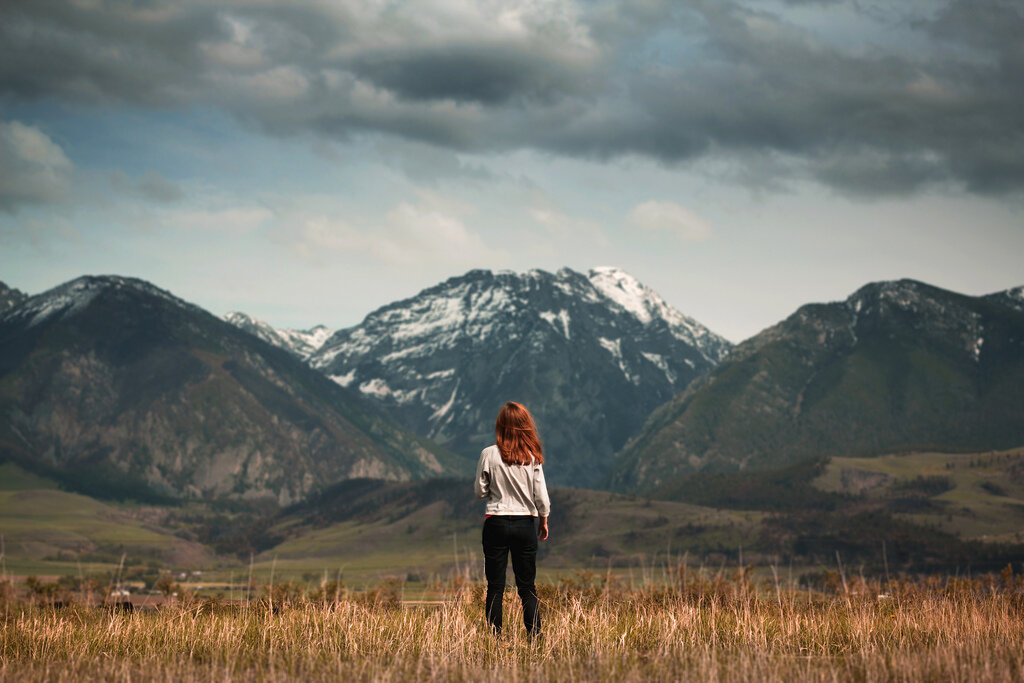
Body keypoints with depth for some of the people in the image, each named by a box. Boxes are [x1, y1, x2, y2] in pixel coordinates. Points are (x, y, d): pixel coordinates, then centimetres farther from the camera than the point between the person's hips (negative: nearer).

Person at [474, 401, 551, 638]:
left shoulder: (489, 454, -7)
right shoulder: (532, 456, -4)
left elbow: (480, 491, -1)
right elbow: (541, 494, -1)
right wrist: (544, 520, 13)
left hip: (496, 523, -1)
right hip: (525, 523, 1)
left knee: (495, 587, 4)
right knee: (527, 587, 9)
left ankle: (495, 636, 2)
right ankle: (534, 636, 5)